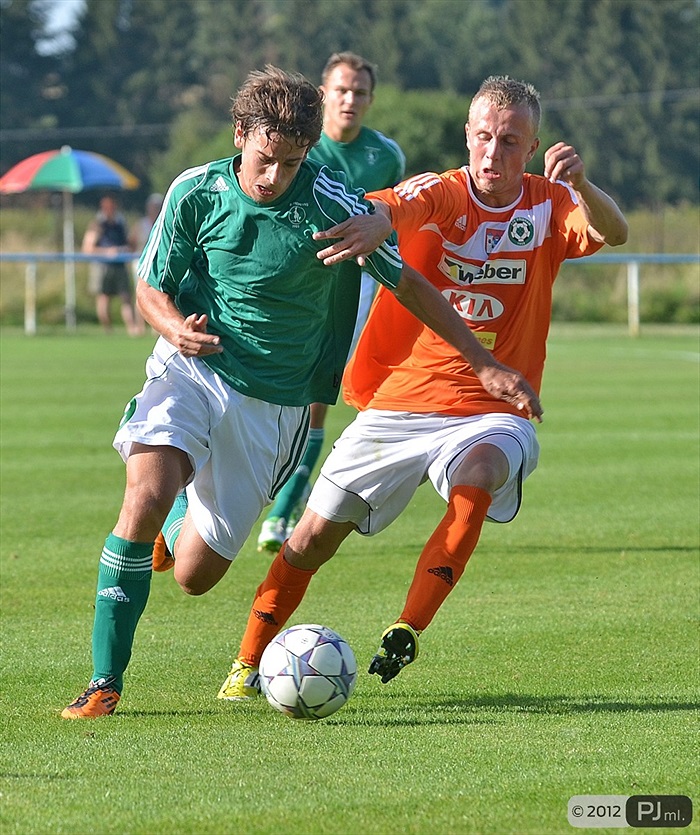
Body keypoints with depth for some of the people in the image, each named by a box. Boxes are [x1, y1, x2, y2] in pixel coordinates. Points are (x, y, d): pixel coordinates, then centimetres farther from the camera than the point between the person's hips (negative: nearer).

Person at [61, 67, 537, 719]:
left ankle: (185, 506, 39)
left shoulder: (331, 205, -12)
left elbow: (409, 285, -1)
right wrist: (177, 329, -19)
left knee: (196, 574, 0)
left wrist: (486, 365, -1)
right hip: (191, 370, 0)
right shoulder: (196, 193, -6)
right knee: (145, 498, -29)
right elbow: (151, 289, 4)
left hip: (275, 402, 0)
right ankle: (105, 680, -18)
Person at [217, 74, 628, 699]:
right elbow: (394, 208, -28)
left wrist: (580, 185, -40)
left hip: (490, 413, 0)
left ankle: (406, 632, -28)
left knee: (476, 482, -34)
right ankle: (248, 664, 21)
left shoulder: (548, 206, 0)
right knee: (313, 538, 2)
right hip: (396, 405, 1)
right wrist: (373, 221, -53)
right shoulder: (441, 194, -5)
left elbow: (613, 233, -19)